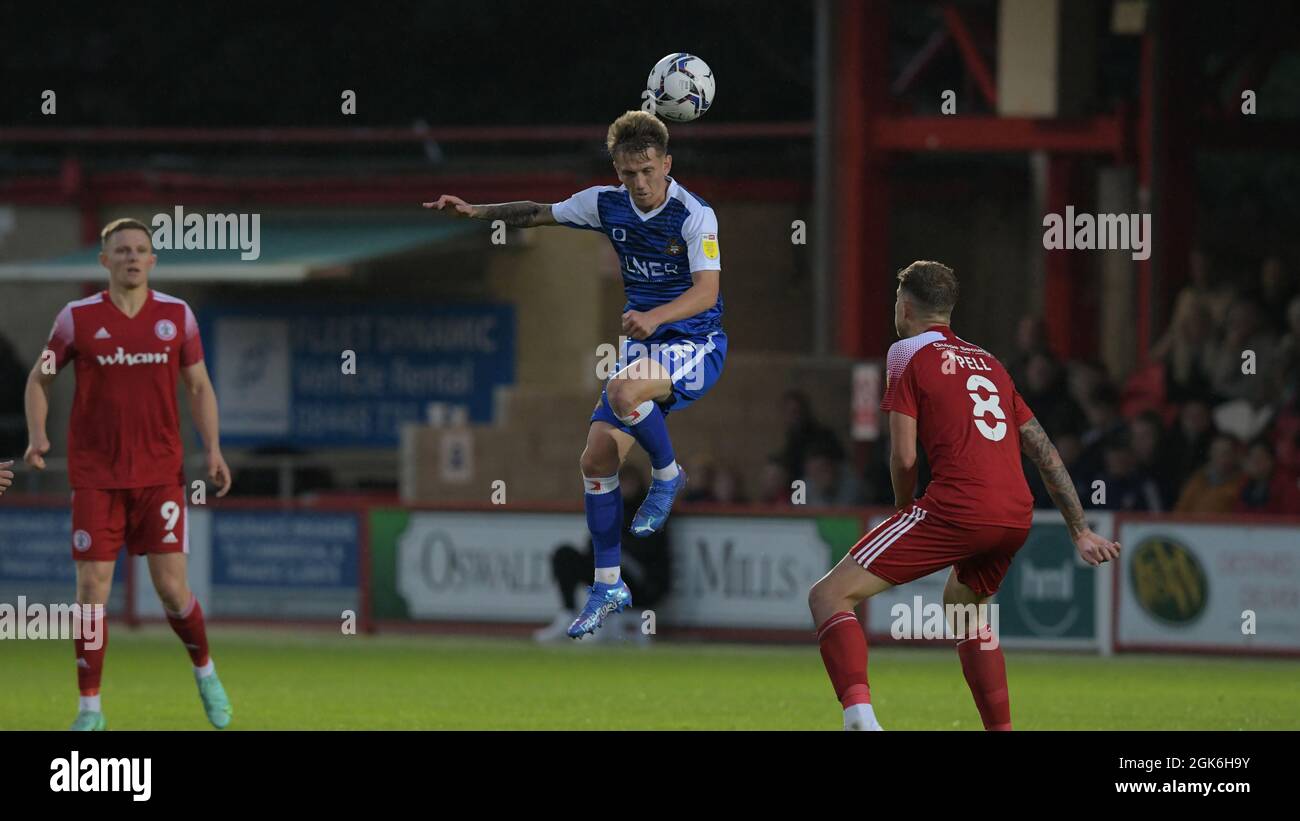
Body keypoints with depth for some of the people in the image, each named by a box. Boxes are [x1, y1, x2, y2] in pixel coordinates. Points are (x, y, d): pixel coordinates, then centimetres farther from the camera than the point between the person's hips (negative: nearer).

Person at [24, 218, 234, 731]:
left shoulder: (177, 316, 2)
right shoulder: (78, 318, -2)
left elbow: (198, 387, 10)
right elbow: (39, 379, 8)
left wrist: (213, 449, -2)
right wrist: (37, 434, -9)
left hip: (161, 473, 1)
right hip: (96, 475, -1)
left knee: (172, 588, -3)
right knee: (92, 590, -4)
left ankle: (205, 673, 24)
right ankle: (90, 709, 5)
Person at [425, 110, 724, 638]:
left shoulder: (694, 215, -18)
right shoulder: (608, 204, 0)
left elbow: (707, 289, -27)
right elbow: (538, 213, 12)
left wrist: (655, 316, -44)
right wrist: (474, 212, 0)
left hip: (695, 346, -6)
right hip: (643, 345, 6)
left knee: (624, 391, -36)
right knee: (597, 456, -5)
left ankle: (667, 476, -7)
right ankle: (608, 586, 6)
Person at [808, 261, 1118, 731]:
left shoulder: (908, 354, 6)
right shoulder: (988, 363, 25)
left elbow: (904, 456, -1)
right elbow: (1045, 453, 24)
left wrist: (904, 510, 17)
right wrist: (1081, 531, 27)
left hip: (958, 505, -7)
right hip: (1017, 514, 7)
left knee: (829, 596, -7)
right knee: (963, 607, 35)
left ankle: (859, 712, -31)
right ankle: (1001, 729, 29)